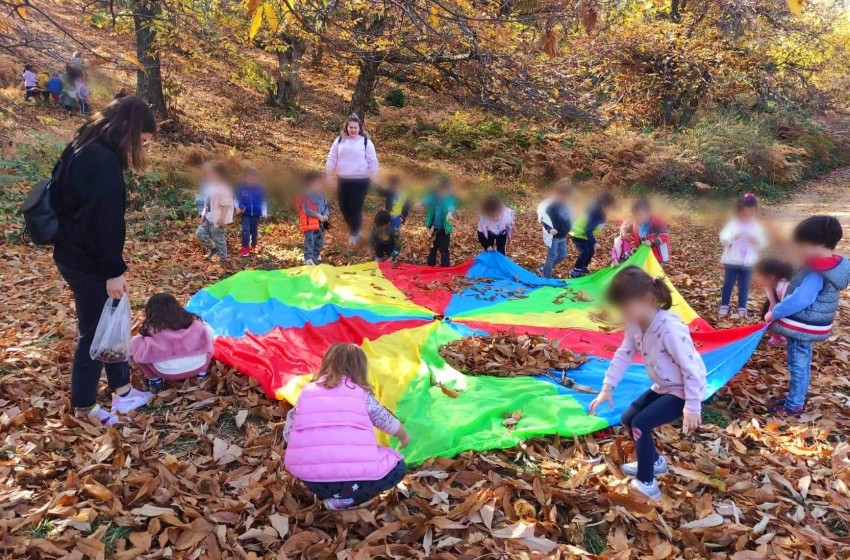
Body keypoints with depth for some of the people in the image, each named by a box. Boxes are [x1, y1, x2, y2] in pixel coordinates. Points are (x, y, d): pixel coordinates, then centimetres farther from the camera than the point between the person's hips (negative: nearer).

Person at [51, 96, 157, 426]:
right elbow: (104, 222, -25)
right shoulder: (103, 162, -23)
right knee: (95, 332, 4)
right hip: (87, 263, -10)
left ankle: (122, 390, 32)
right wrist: (114, 271, -20)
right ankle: (83, 408, 21)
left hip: (73, 254, 10)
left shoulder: (84, 148, 9)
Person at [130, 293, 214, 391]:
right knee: (208, 336, 30)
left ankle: (154, 379, 12)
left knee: (134, 342, 15)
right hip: (198, 366, 3)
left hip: (167, 372, -3)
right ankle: (202, 372, 21)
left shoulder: (152, 327, 9)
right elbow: (209, 332, 20)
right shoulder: (193, 321, 16)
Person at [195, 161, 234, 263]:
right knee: (200, 233, 10)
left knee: (219, 239, 1)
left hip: (217, 220, -9)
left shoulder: (223, 189, -20)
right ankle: (213, 249, 26)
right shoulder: (210, 186, 9)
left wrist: (222, 219, -23)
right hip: (208, 218, 9)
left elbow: (226, 205, -22)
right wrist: (204, 214, 11)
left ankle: (223, 260, 16)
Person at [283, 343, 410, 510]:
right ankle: (345, 499, 3)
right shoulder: (360, 393, 12)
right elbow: (386, 420, 27)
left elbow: (287, 434, 20)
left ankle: (326, 492, 12)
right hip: (353, 475, -4)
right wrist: (404, 436, 49)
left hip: (308, 478, 4)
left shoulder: (308, 390, 17)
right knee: (397, 467, 20)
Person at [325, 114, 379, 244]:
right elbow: (331, 159, 9)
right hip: (342, 180, 4)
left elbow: (373, 162, -1)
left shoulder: (366, 141, -1)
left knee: (355, 208, -4)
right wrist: (327, 176, 4)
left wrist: (375, 180, -6)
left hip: (360, 181, -4)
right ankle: (352, 228, 34)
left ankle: (354, 233, 14)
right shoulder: (339, 140, 7)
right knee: (343, 207, 10)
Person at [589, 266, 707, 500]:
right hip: (663, 386, 9)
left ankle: (646, 483, -3)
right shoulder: (635, 324, -7)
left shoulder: (670, 329, -33)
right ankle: (654, 461, 32)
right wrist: (607, 388, -5)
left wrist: (692, 407, -25)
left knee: (641, 424, -19)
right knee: (628, 418, 10)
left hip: (683, 390, -9)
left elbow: (691, 369, -28)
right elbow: (623, 355, 0)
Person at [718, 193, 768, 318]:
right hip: (732, 261, -2)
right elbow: (723, 239, -15)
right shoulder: (732, 224, -7)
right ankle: (724, 305, 18)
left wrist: (756, 240, -19)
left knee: (744, 286, 9)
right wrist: (734, 236, -30)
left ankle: (742, 307, 19)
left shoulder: (757, 227, 1)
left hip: (748, 262, 2)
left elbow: (763, 245, 1)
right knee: (728, 284, 6)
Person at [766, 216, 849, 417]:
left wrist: (774, 313, -17)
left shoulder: (816, 273, -27)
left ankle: (794, 405, 17)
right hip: (807, 326, 9)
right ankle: (797, 398, 34)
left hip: (801, 327, -9)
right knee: (802, 364, 20)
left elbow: (798, 301, -30)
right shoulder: (833, 266, 4)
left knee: (797, 365, 4)